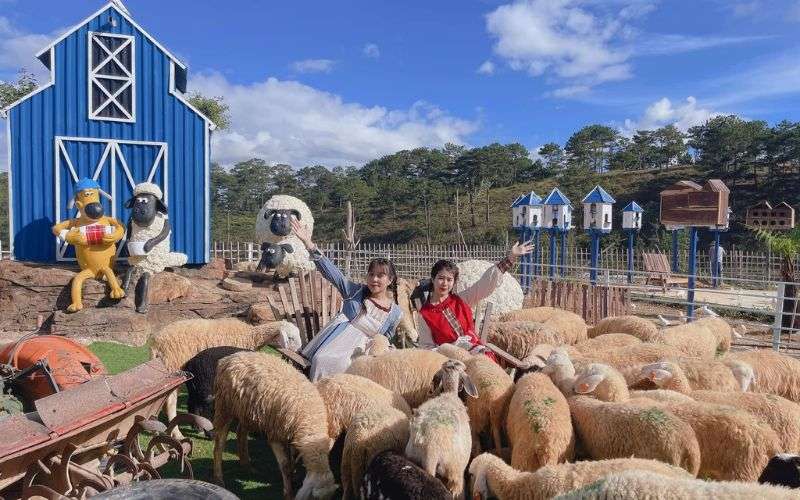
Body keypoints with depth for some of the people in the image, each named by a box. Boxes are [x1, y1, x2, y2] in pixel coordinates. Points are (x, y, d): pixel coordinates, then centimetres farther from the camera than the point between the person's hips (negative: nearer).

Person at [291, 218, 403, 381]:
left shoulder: (396, 313, 7)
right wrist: (309, 244, -12)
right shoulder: (356, 291, 5)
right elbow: (332, 272, -3)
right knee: (322, 360, -31)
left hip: (360, 348, 0)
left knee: (338, 363, -33)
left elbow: (386, 339, 20)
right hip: (338, 337, 0)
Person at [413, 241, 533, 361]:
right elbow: (427, 348, 2)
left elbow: (487, 283, 7)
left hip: (477, 350, 3)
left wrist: (510, 257, 2)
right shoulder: (424, 314, 3)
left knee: (489, 356, -30)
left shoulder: (461, 299, 12)